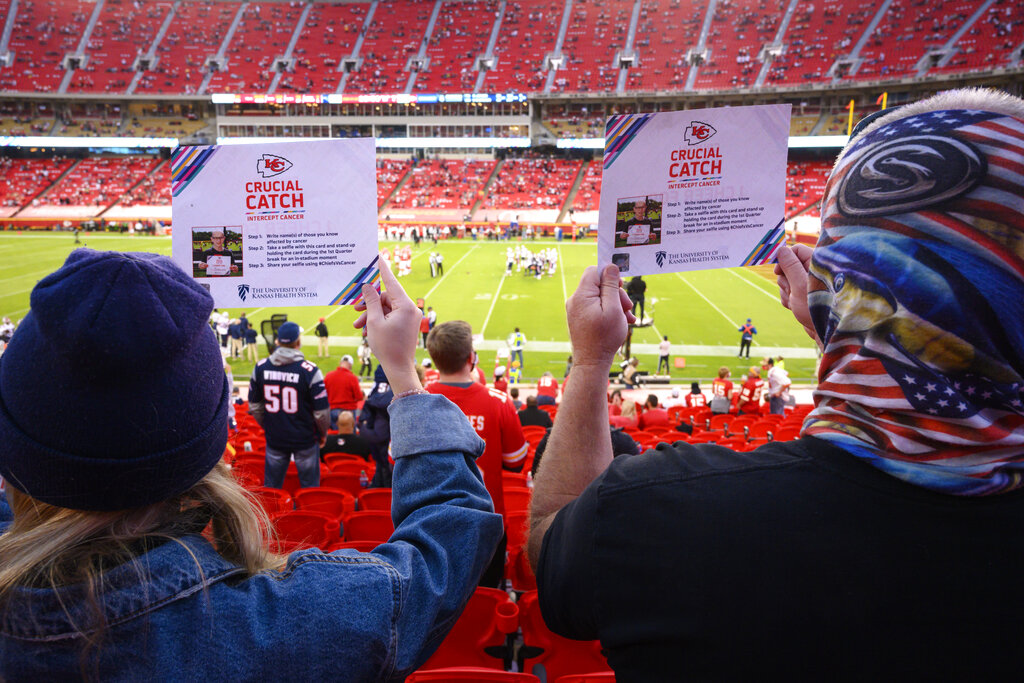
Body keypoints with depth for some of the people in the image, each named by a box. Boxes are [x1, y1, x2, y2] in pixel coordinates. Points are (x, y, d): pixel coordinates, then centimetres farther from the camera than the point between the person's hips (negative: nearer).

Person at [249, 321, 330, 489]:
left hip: (274, 438, 4)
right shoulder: (309, 370, -17)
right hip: (305, 438, -4)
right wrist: (323, 433, 6)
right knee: (310, 489, 10)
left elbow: (254, 406, 6)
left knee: (271, 488, 17)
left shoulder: (260, 367, -3)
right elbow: (321, 411, -13)